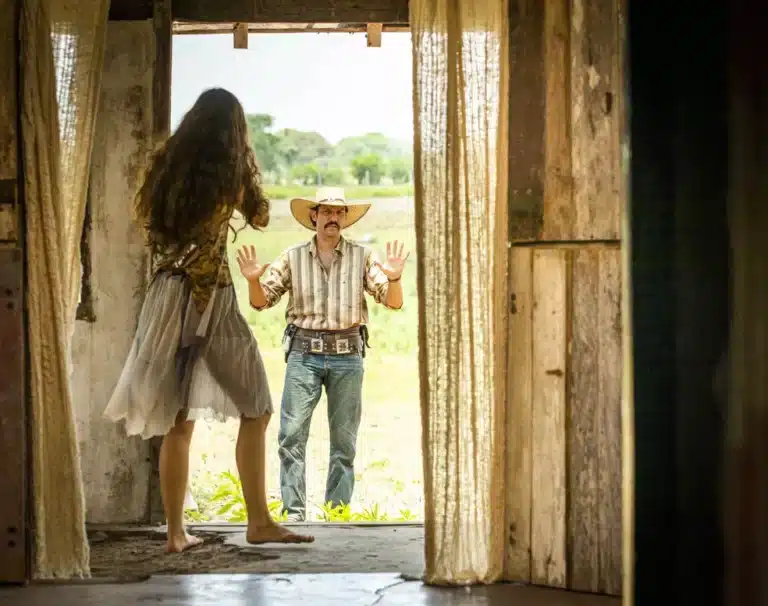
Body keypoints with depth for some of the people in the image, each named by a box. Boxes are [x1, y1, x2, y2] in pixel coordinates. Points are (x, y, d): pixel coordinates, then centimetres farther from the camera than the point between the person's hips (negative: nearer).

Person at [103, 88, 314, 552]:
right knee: (255, 409, 1)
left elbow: (146, 217, 18)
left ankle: (176, 532, 7)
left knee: (179, 421, 7)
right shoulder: (232, 167, -3)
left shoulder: (168, 165, 8)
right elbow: (260, 216, 11)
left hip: (168, 293, 5)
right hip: (211, 292, -5)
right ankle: (259, 522, -5)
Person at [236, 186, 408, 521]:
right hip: (304, 354, 0)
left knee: (344, 438, 4)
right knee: (292, 433, -8)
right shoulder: (293, 258, 6)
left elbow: (393, 302, 2)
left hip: (347, 356, 1)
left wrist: (393, 278, -19)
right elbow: (261, 301, 9)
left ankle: (337, 509, 11)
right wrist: (253, 279, -12)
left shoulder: (361, 257, 6)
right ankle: (294, 508, -4)